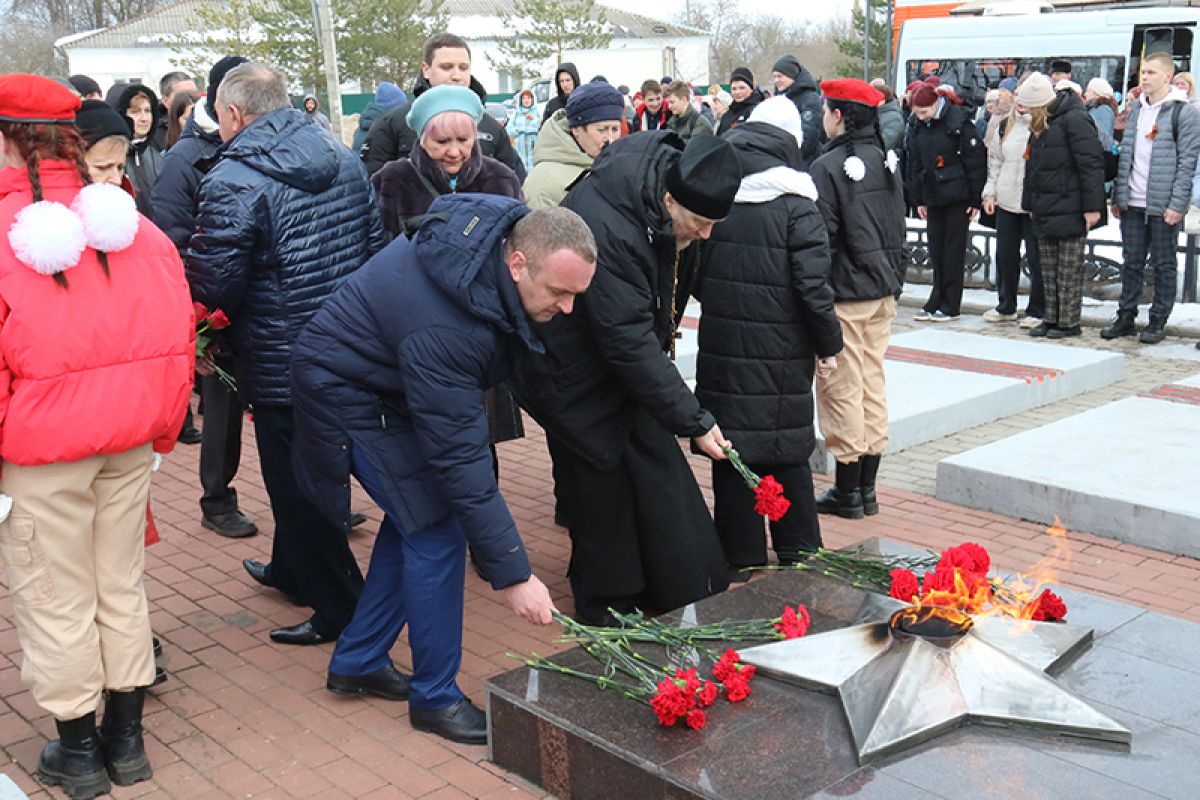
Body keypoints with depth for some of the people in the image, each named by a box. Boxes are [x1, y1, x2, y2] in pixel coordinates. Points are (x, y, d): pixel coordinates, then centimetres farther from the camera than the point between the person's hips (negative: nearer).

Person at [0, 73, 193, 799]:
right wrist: (161, 431, 11)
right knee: (122, 587, 16)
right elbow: (176, 336, 2)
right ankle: (126, 740, 28)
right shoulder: (133, 226, 0)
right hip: (130, 438, 4)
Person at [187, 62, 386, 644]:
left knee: (297, 486, 7)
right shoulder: (344, 160, 4)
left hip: (282, 366, -8)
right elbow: (377, 247, 10)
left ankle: (340, 608, 18)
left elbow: (210, 287, -20)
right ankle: (292, 569, 44)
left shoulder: (232, 184, -19)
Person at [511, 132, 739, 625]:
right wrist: (694, 421, -30)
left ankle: (691, 598, 25)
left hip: (629, 361, 8)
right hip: (576, 372, -8)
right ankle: (608, 610, 17)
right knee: (602, 492, -1)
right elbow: (629, 342, -34)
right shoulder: (604, 226, -36)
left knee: (659, 473, 11)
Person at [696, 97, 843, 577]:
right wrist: (828, 344, -1)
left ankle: (738, 557, 15)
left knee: (731, 446, 8)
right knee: (787, 447, 11)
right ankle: (797, 550, 23)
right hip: (781, 350, -2)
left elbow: (693, 272, 10)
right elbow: (813, 285, -12)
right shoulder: (795, 203, -10)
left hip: (722, 344, 2)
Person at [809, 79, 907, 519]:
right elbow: (898, 231, 15)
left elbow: (820, 238, -15)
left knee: (842, 388, 0)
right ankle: (867, 489, 19)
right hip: (883, 292, 8)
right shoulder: (888, 162, 10)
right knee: (873, 384, 12)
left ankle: (847, 492, 7)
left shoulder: (829, 166, -14)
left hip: (844, 295, -8)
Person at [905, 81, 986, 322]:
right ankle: (937, 301, 15)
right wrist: (918, 199, 10)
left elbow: (976, 160, -11)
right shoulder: (919, 127, 6)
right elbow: (913, 164, 13)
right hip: (933, 197, 6)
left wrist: (975, 199, -11)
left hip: (957, 196, -6)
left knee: (953, 249, 0)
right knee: (935, 249, 8)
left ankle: (951, 305, 7)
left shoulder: (958, 121, -12)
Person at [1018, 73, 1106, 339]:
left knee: (1069, 272, 0)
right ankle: (1051, 318, 20)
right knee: (1048, 271, 12)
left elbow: (1092, 164, -17)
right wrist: (1031, 204, 20)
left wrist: (1092, 207, -19)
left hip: (1069, 210, -8)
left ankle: (1069, 322, 7)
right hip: (1045, 211, 8)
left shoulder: (1074, 119, -15)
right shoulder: (1039, 125, 12)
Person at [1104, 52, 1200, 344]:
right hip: (1132, 202, 5)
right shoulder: (1136, 108, 13)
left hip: (1163, 205, -5)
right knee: (1132, 263, 10)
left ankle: (1158, 321, 11)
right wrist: (1117, 196, 11)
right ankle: (1126, 317, 18)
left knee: (1164, 265, 4)